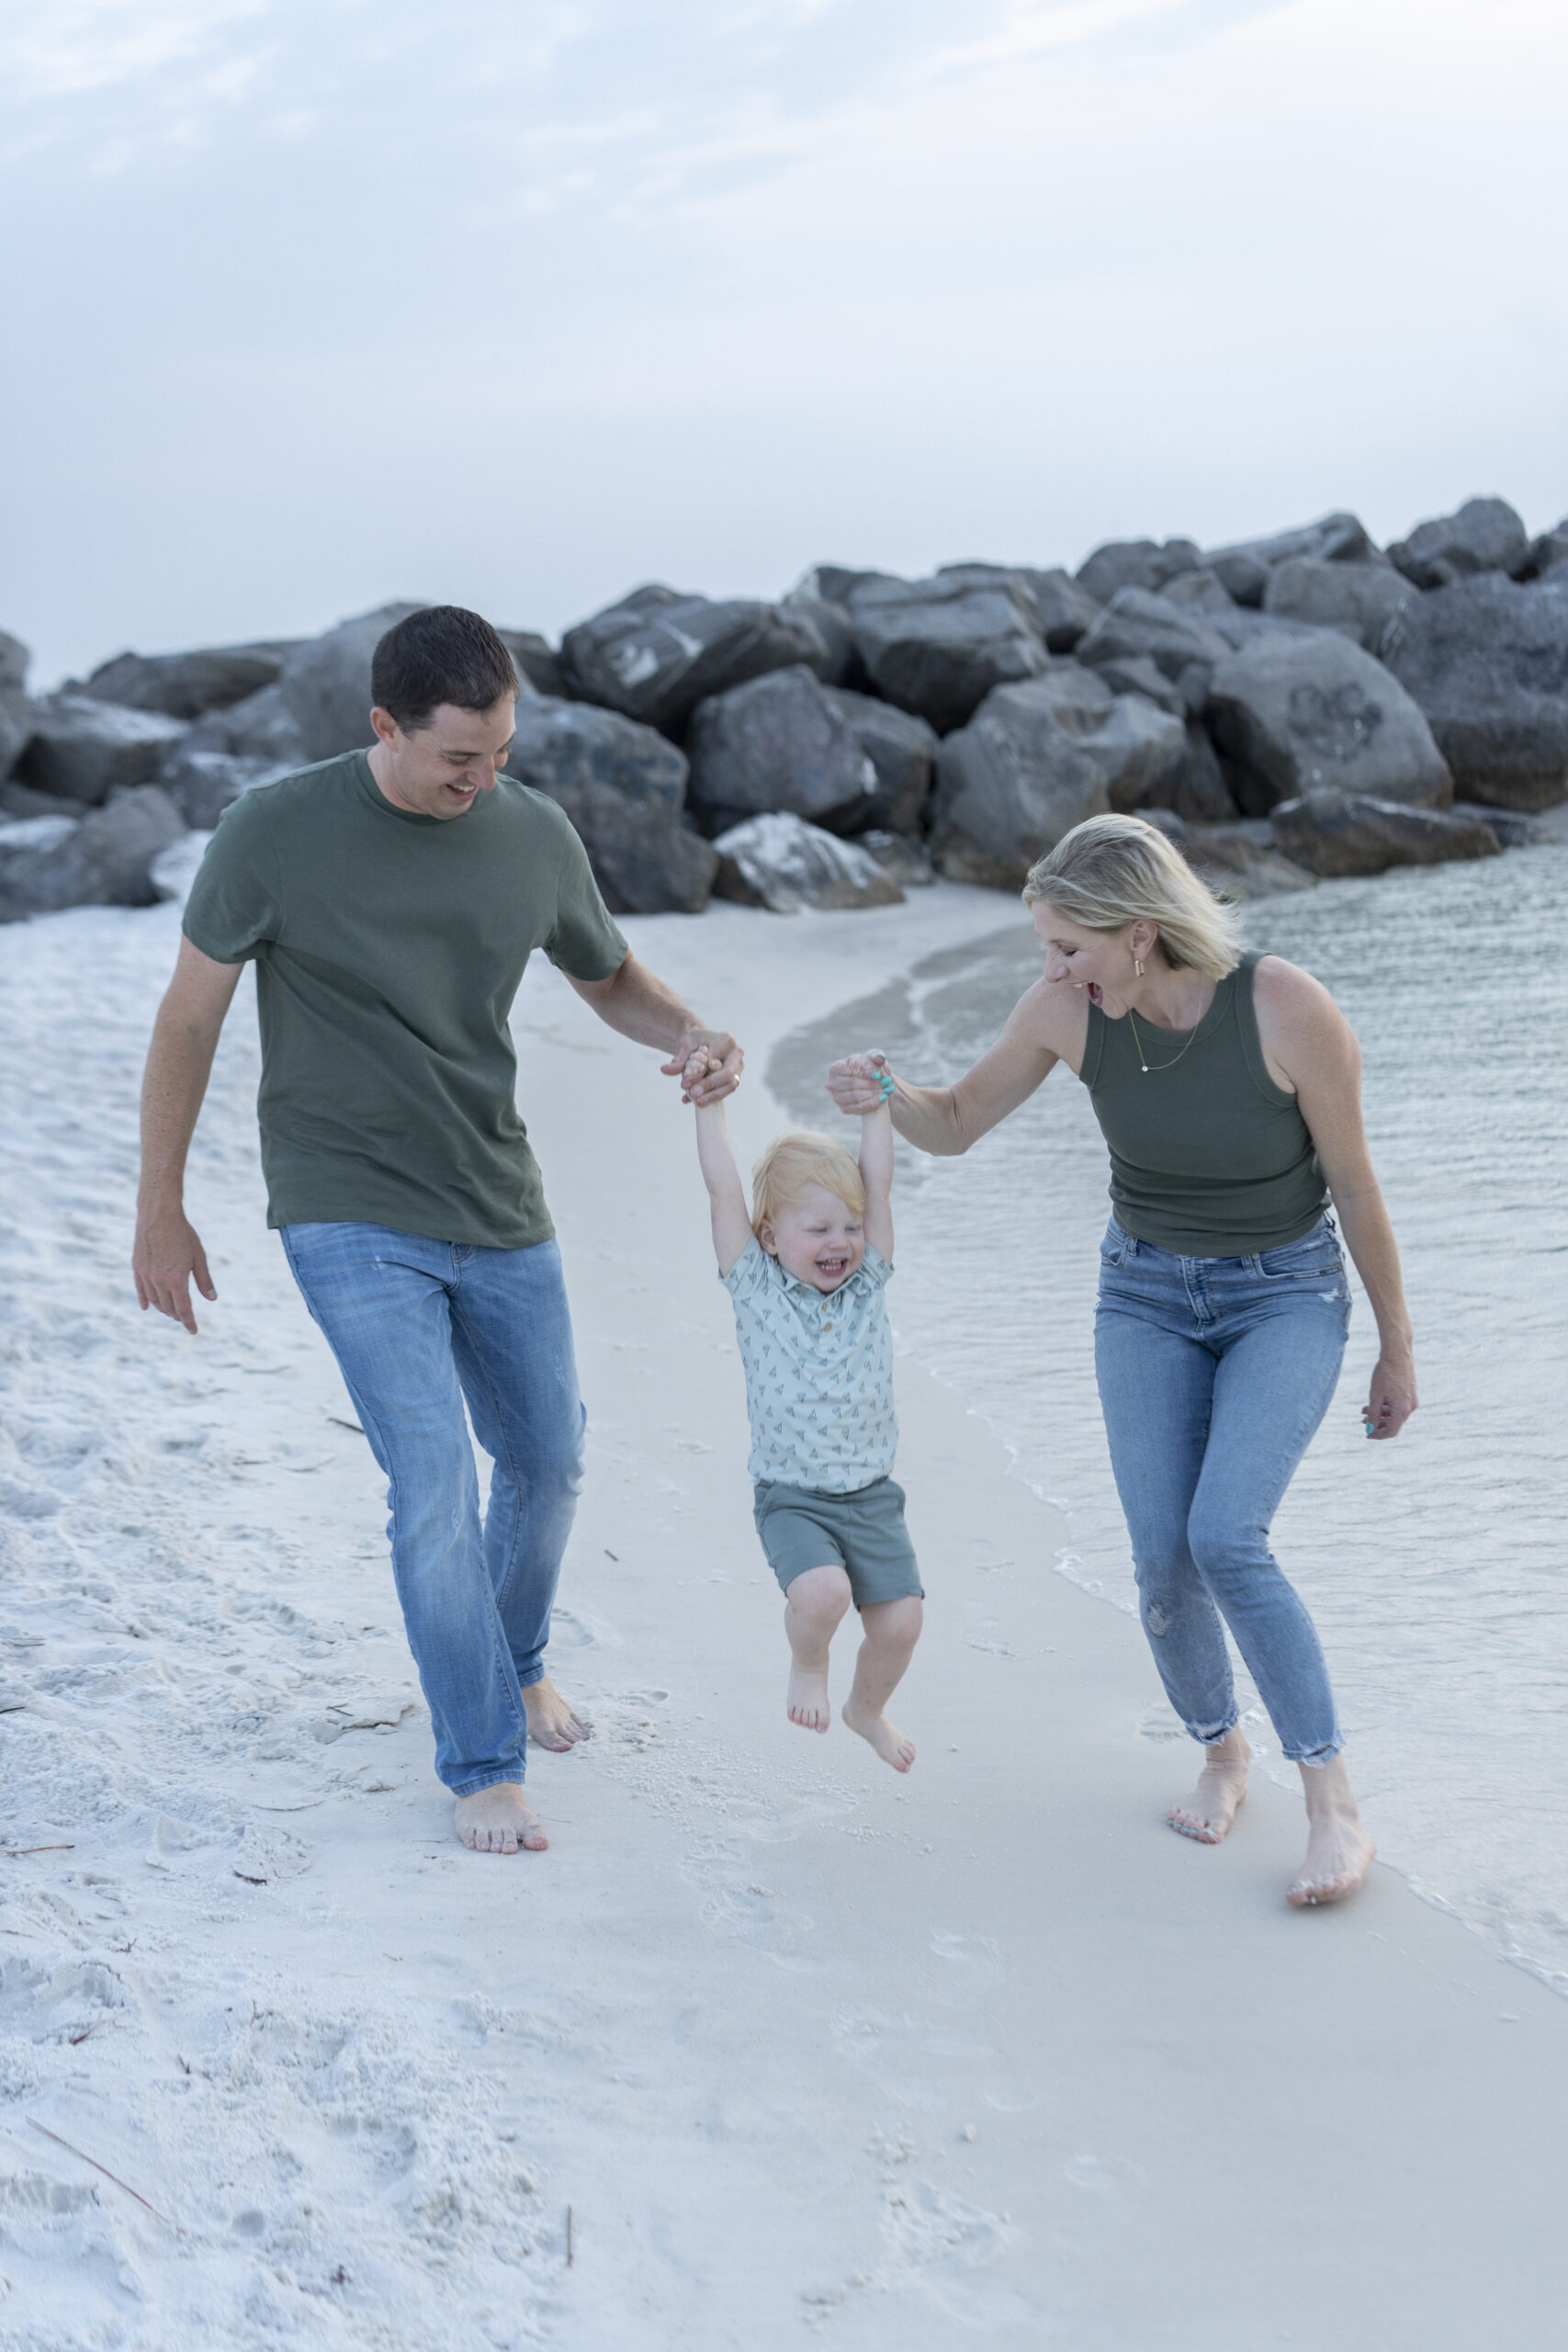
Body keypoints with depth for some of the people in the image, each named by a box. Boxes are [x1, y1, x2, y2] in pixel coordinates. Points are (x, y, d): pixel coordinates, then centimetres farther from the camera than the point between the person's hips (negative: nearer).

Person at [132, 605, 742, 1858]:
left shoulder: (535, 836, -4)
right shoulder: (273, 836, -15)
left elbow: (610, 977, 13)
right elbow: (190, 1019, -5)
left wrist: (691, 1032, -10)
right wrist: (161, 1211, -1)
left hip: (500, 1212, 5)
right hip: (354, 1222, -5)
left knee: (549, 1462, 17)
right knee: (436, 1485, -13)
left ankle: (518, 1661, 44)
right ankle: (483, 1766, 2)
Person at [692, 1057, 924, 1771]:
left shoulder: (867, 1284, 3)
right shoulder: (755, 1288, -4)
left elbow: (878, 1184, -1)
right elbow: (724, 1191, -8)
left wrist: (876, 1103, -4)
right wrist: (708, 1105, -9)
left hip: (871, 1495, 3)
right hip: (792, 1498, -3)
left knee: (899, 1621, -1)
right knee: (821, 1592, -27)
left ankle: (867, 1709, 32)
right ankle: (806, 1666, 8)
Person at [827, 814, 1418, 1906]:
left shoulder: (1292, 1009, -27)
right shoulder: (1067, 1008, -16)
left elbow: (1357, 1186, -14)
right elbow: (954, 1124, -2)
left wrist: (1398, 1350, -3)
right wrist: (883, 1094, -26)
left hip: (1287, 1296, -4)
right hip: (1148, 1295, 4)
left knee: (1226, 1542, -23)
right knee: (1163, 1561, -8)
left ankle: (1337, 1812, -11)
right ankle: (1223, 1755, 22)